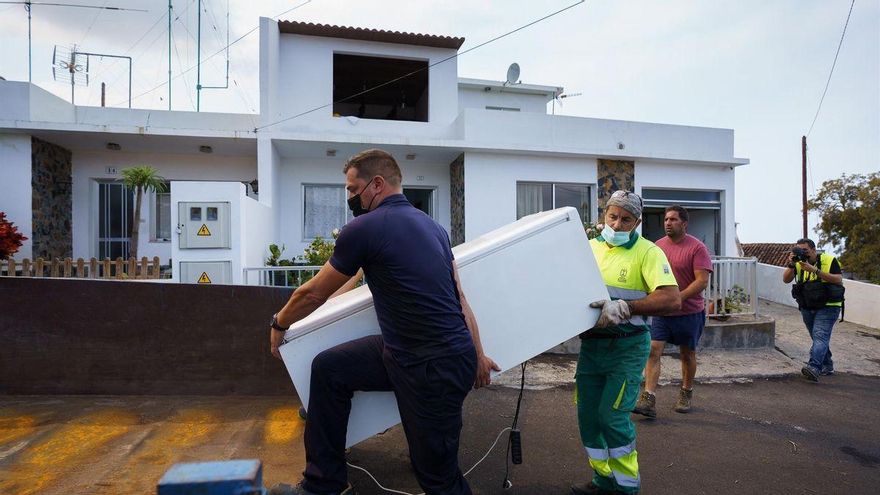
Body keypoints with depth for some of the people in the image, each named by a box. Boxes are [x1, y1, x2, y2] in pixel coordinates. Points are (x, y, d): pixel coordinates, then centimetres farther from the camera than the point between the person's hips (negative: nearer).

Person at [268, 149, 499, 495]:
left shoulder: (363, 229, -13)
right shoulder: (431, 225, 10)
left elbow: (313, 294, 0)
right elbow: (460, 299, 11)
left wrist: (278, 325, 19)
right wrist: (477, 356, 18)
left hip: (436, 369, -9)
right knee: (327, 368, 12)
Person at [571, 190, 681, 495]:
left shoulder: (647, 252, -9)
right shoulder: (589, 247, 5)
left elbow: (672, 300, -20)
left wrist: (624, 307, -27)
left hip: (626, 347, -5)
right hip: (591, 344, 5)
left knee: (612, 415, -5)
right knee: (587, 415, 11)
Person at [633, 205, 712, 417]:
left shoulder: (697, 247, -10)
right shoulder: (658, 246, 5)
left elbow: (702, 281, -17)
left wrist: (677, 298, -25)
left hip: (689, 312, -3)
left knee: (687, 354, 14)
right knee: (653, 351, -9)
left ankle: (686, 394, 34)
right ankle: (648, 400, -10)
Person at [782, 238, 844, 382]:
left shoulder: (829, 260, -7)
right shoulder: (798, 263, 3)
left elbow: (838, 279, -17)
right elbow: (786, 279, -6)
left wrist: (815, 270, -25)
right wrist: (791, 265, -21)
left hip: (827, 307, -5)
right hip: (807, 308, 5)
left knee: (820, 336, -18)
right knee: (818, 338, 16)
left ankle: (814, 367, -30)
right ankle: (827, 366, 32)